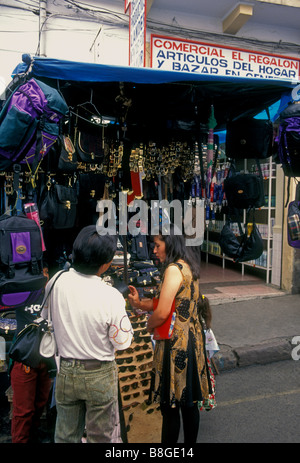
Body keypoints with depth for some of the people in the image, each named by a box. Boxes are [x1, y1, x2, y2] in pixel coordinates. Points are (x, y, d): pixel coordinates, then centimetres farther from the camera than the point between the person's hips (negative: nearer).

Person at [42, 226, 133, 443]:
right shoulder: (111, 296, -27)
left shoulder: (56, 281, -15)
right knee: (100, 436, 19)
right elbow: (123, 342, -15)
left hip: (65, 371, 4)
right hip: (99, 375, -3)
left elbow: (46, 315, 3)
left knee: (65, 435, 23)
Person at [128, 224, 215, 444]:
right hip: (193, 340, 9)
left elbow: (162, 313, -20)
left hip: (175, 343, -9)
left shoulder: (174, 269, -16)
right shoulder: (189, 267, 12)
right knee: (189, 404, 19)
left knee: (170, 406, 4)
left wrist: (149, 325, 0)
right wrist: (140, 304, 6)